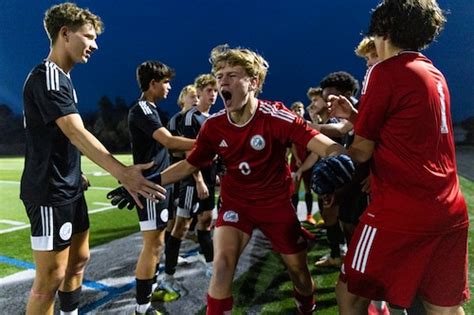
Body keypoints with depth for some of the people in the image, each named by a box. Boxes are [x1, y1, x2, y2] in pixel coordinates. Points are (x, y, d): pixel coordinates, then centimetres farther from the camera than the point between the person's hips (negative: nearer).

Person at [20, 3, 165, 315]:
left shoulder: (61, 78, 14)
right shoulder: (47, 77, -17)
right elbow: (76, 133, -31)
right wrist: (123, 173, -40)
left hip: (69, 187, 10)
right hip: (50, 192, -10)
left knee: (79, 259, 19)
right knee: (51, 277, -3)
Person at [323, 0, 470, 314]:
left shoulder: (385, 71, -8)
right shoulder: (435, 74, 15)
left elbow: (363, 151, -4)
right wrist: (354, 115, 19)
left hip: (401, 211, -8)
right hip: (451, 210, 8)